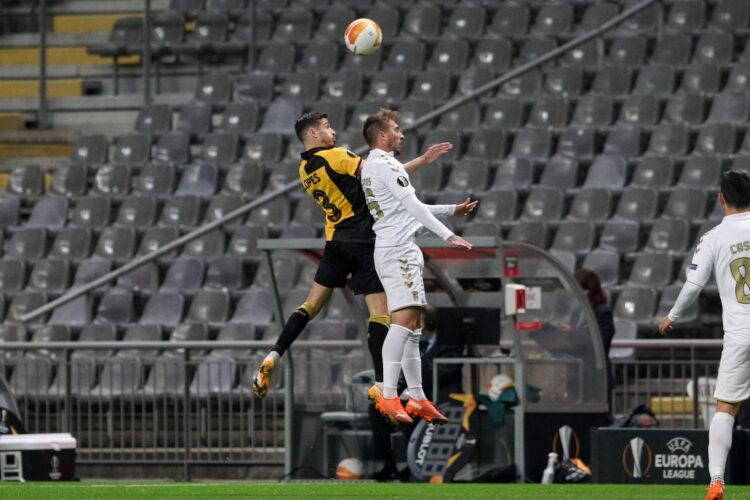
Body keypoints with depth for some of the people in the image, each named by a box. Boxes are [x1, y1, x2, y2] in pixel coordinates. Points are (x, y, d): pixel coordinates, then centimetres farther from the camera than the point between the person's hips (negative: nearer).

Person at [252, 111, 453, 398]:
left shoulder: (305, 170, 10)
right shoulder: (335, 157, -13)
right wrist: (422, 160, -8)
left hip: (335, 242, 7)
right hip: (363, 243, -7)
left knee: (311, 305, 15)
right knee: (380, 312, -6)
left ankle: (273, 358, 5)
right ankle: (381, 384, -12)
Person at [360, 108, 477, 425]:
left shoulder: (372, 166, 23)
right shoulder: (384, 164, -9)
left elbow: (407, 207, 32)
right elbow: (413, 206, -16)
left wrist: (453, 210, 35)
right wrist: (447, 235, -17)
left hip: (400, 251, 11)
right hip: (397, 248, -11)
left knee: (413, 325, 10)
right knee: (405, 317, -20)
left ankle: (417, 398, 10)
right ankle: (388, 397, -28)